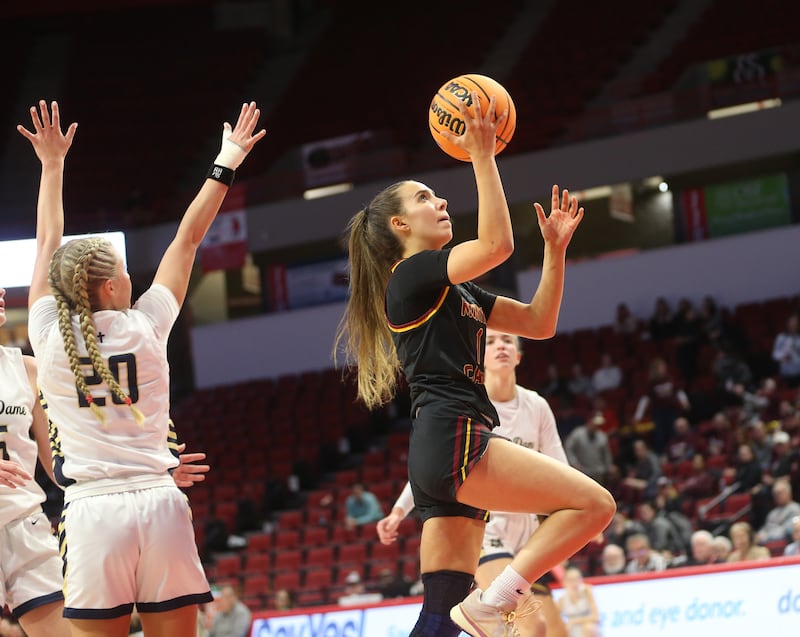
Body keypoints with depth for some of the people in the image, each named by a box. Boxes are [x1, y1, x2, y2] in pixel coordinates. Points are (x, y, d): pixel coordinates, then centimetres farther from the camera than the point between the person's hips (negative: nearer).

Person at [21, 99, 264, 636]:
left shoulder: (50, 335, 2)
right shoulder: (145, 326, 2)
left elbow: (50, 245, 16)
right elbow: (188, 238, 13)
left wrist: (53, 164, 28)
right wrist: (226, 164, 24)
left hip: (93, 510, 0)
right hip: (160, 502, 0)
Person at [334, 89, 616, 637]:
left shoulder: (454, 291, 25)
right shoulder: (413, 274, -2)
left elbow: (540, 322, 25)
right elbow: (497, 244, -17)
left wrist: (555, 246, 16)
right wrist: (482, 155, -11)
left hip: (447, 455, 10)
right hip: (453, 440, -10)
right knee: (594, 503, -13)